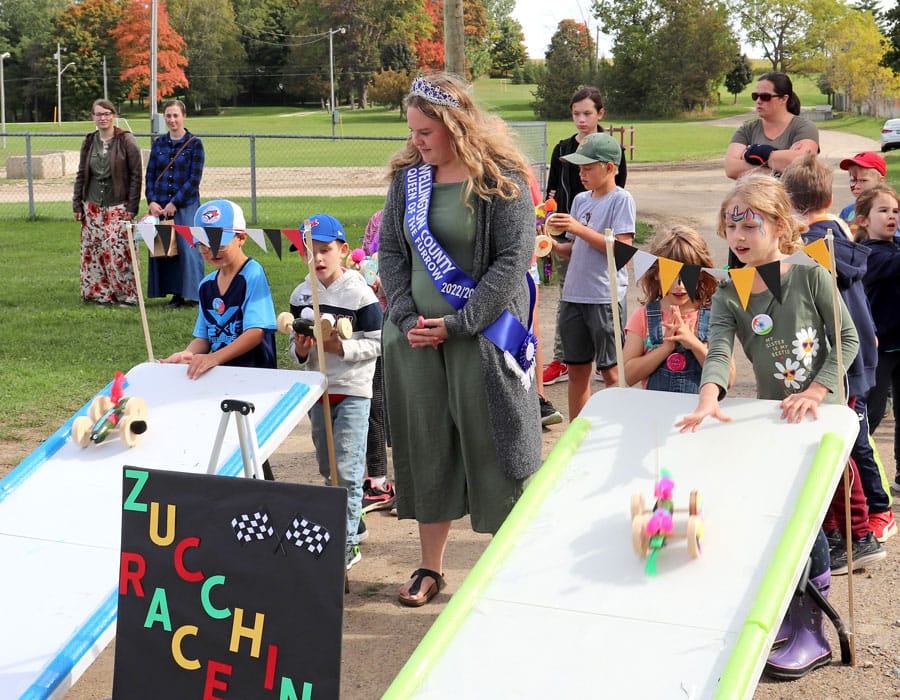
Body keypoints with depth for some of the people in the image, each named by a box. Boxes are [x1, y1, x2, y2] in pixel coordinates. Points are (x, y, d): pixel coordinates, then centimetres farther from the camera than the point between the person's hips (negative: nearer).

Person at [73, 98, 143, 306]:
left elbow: (136, 175, -5)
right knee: (93, 250, 3)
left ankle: (126, 294, 0)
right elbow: (81, 174, 16)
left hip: (118, 206, -5)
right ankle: (100, 292, 12)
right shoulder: (89, 142, 11)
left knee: (119, 249, -10)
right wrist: (77, 205, 10)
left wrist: (132, 207, -10)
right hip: (93, 206, 5)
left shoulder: (126, 141, -3)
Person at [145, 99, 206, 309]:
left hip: (185, 205, -4)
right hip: (160, 207, 4)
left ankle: (194, 294, 3)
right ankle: (175, 294, 11)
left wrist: (174, 203, -12)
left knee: (187, 248, -6)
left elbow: (194, 179, -8)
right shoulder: (159, 144, 10)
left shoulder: (194, 144, -2)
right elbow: (150, 175, 10)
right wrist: (152, 201, -4)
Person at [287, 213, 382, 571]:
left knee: (347, 470, -6)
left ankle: (347, 543, 1)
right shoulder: (301, 294, 5)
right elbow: (294, 340, 13)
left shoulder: (360, 293, -11)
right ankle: (350, 522, 33)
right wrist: (299, 350, -9)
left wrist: (340, 347, -23)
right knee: (327, 468, 16)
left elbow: (376, 343, -11)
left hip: (353, 390, -6)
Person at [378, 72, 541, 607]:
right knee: (425, 447, 11)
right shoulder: (407, 176, 7)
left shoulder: (500, 180, -9)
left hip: (481, 337, -5)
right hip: (416, 338, 5)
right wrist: (406, 317, -5)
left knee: (491, 447, 1)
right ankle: (431, 567, 24)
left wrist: (458, 323, -16)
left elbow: (515, 258, -13)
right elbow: (390, 250, 10)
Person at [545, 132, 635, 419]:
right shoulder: (581, 199, 13)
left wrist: (579, 228, -18)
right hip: (574, 295, 7)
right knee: (577, 370, 12)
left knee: (611, 371, 0)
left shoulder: (621, 199, -6)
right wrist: (555, 245, -2)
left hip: (606, 297, -7)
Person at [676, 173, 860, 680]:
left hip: (825, 413, -3)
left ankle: (811, 630, -1)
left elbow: (848, 340, -7)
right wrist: (709, 401, -38)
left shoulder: (810, 277, -9)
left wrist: (814, 392, -19)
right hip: (773, 419, 4)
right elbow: (718, 352, -18)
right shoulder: (728, 297, -3)